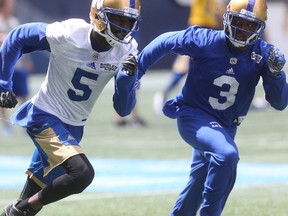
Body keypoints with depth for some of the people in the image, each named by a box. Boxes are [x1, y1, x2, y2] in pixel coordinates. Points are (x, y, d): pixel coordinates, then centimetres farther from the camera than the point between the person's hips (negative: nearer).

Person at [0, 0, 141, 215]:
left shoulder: (127, 50, -11)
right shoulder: (69, 34, -24)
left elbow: (123, 109, -8)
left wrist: (128, 78, -27)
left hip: (73, 126, 6)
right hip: (45, 117, -6)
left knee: (43, 186, 17)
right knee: (82, 173, -25)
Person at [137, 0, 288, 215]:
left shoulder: (263, 54, -13)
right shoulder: (204, 41, -20)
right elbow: (165, 42, -4)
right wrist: (134, 72, -2)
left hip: (224, 126, 5)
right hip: (193, 116, -5)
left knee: (199, 186, 20)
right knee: (227, 154, -33)